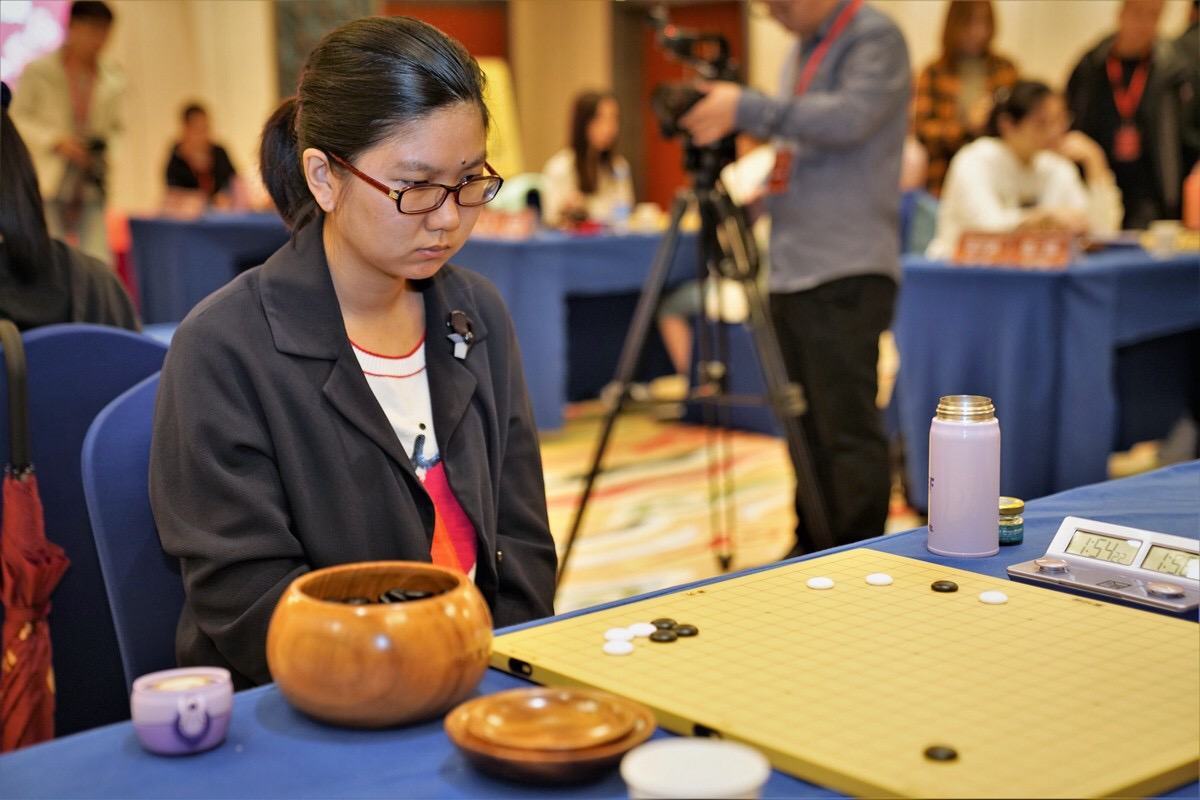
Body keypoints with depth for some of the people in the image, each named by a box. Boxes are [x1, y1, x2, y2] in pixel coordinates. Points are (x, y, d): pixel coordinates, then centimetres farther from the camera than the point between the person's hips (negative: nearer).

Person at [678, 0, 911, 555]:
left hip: (846, 272, -9)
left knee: (849, 430, -8)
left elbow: (850, 117, -22)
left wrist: (747, 109, -19)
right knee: (807, 427, 12)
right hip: (792, 269, 9)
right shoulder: (802, 52, 21)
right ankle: (811, 555, 21)